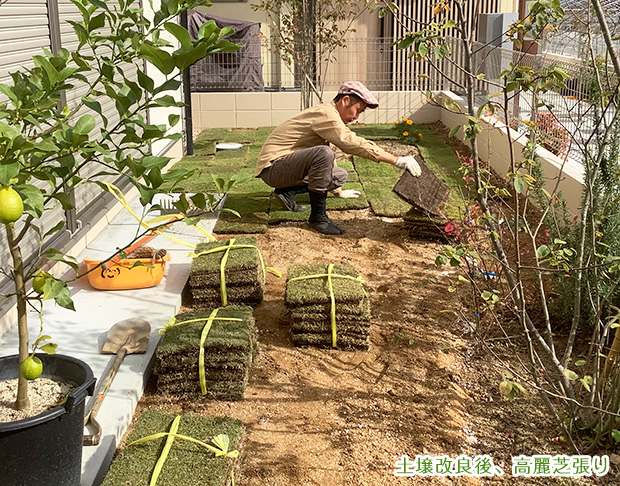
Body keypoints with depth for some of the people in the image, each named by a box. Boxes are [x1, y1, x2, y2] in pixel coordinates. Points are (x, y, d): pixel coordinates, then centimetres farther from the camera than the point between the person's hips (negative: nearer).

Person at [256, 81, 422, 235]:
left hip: (286, 167, 10)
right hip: (273, 165, -10)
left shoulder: (327, 116, 17)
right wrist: (398, 160, -26)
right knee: (323, 153, -32)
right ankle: (317, 216, -21)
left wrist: (338, 191, 37)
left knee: (340, 175, 7)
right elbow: (352, 143, -28)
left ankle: (287, 192, 8)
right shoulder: (325, 114, -16)